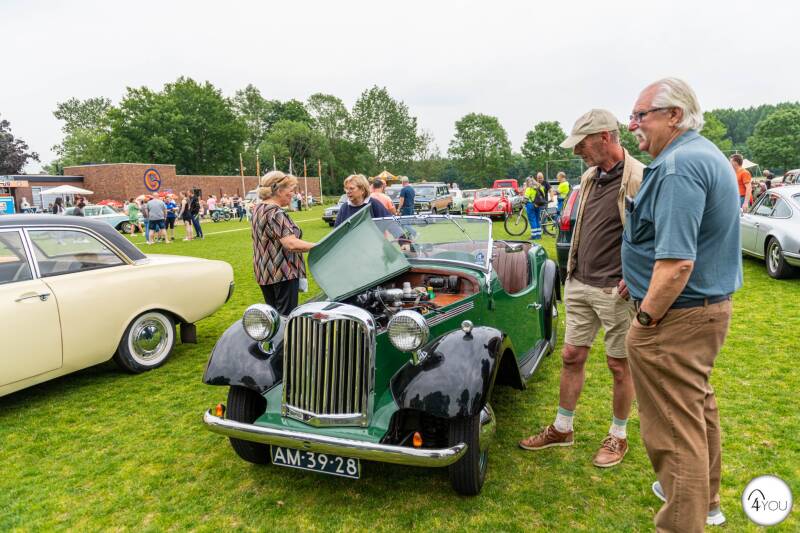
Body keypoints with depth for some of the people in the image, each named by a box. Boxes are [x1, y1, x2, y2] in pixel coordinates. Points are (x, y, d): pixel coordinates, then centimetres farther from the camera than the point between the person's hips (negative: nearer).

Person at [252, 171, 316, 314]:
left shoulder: (258, 208, 10)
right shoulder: (275, 213, -19)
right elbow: (291, 244, -27)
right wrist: (319, 247, -21)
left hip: (264, 273, 9)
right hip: (282, 273, -9)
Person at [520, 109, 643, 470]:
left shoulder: (638, 179, -16)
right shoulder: (589, 176, 9)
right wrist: (574, 267, 14)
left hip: (615, 291, -7)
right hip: (580, 284, 7)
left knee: (619, 365, 8)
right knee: (571, 356, 13)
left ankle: (618, 437, 28)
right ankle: (562, 429, 30)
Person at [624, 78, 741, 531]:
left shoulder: (678, 166, -21)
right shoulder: (708, 154, 12)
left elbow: (677, 262, -30)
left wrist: (648, 315, -18)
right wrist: (642, 281, 19)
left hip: (676, 316, -11)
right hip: (711, 306, 11)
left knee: (675, 429, 0)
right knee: (698, 407, 25)